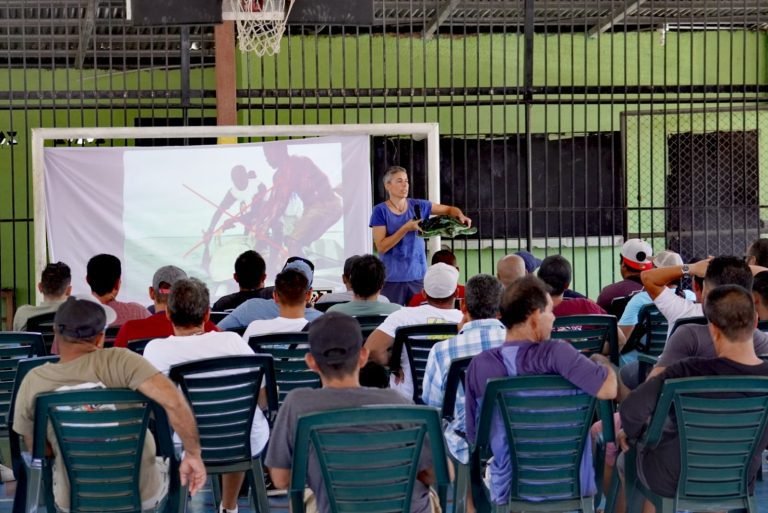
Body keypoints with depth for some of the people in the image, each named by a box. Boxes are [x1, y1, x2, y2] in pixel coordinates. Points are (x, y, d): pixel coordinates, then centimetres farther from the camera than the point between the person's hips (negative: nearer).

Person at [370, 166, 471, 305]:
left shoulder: (418, 205, 6)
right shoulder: (380, 211, -5)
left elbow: (449, 209, 14)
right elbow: (381, 247, -11)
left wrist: (460, 216, -8)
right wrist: (406, 228, -18)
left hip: (418, 276, 3)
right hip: (391, 278, -3)